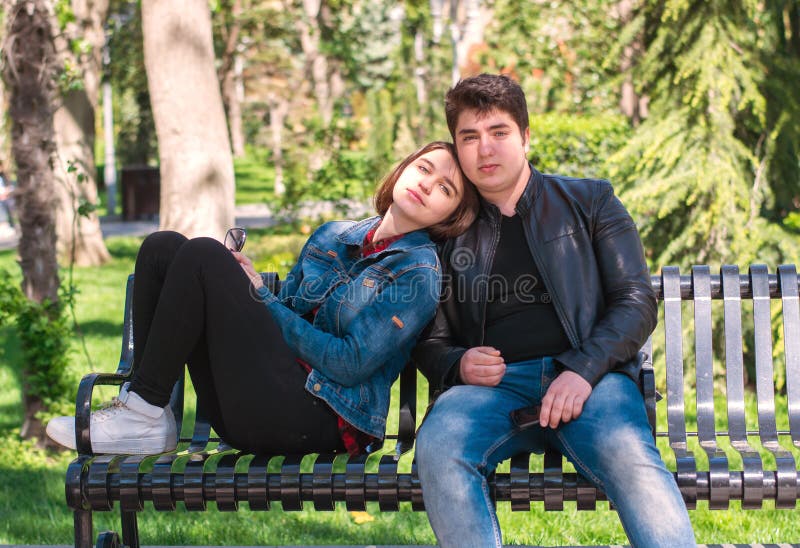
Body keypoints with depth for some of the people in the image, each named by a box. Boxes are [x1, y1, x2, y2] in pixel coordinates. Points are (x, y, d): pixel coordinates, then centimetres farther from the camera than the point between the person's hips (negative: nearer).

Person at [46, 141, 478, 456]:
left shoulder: (420, 272, -4)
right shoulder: (333, 236, 18)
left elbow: (350, 365, -12)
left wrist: (261, 298, -7)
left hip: (319, 419, -7)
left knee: (203, 255, -17)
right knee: (163, 248, -1)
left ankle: (144, 416, -12)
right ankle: (142, 404, -7)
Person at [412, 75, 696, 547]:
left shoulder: (589, 202, 17)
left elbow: (638, 303, 8)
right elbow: (430, 342, 23)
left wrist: (582, 370, -11)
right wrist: (459, 366, -4)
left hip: (589, 377, -1)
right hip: (496, 383, 1)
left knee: (628, 454, -37)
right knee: (438, 445, -34)